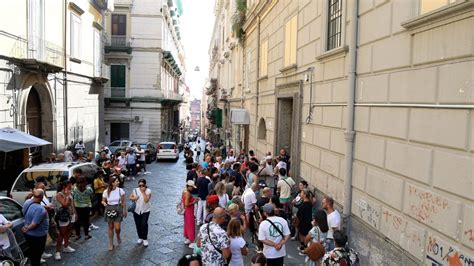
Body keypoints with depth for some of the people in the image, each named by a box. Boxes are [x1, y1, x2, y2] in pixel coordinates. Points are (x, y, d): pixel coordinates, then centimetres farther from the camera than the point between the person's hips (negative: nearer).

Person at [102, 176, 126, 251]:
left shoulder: (120, 190, -8)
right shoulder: (106, 192, -8)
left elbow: (123, 201, 1)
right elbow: (103, 201, 4)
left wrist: (125, 211, 6)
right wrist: (104, 203, -19)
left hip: (118, 209, -1)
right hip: (109, 210, 1)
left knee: (117, 227, -6)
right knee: (110, 227, 9)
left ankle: (118, 236, 29)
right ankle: (111, 244, 24)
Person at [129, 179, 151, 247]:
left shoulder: (148, 191, -12)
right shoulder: (135, 190, -3)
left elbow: (146, 200, -23)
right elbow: (130, 197, 7)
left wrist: (143, 192, -24)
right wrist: (134, 198, -14)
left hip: (145, 211, -3)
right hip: (136, 211, 3)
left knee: (144, 224, -13)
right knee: (138, 225, 11)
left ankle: (145, 239, 2)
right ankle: (140, 237, 31)